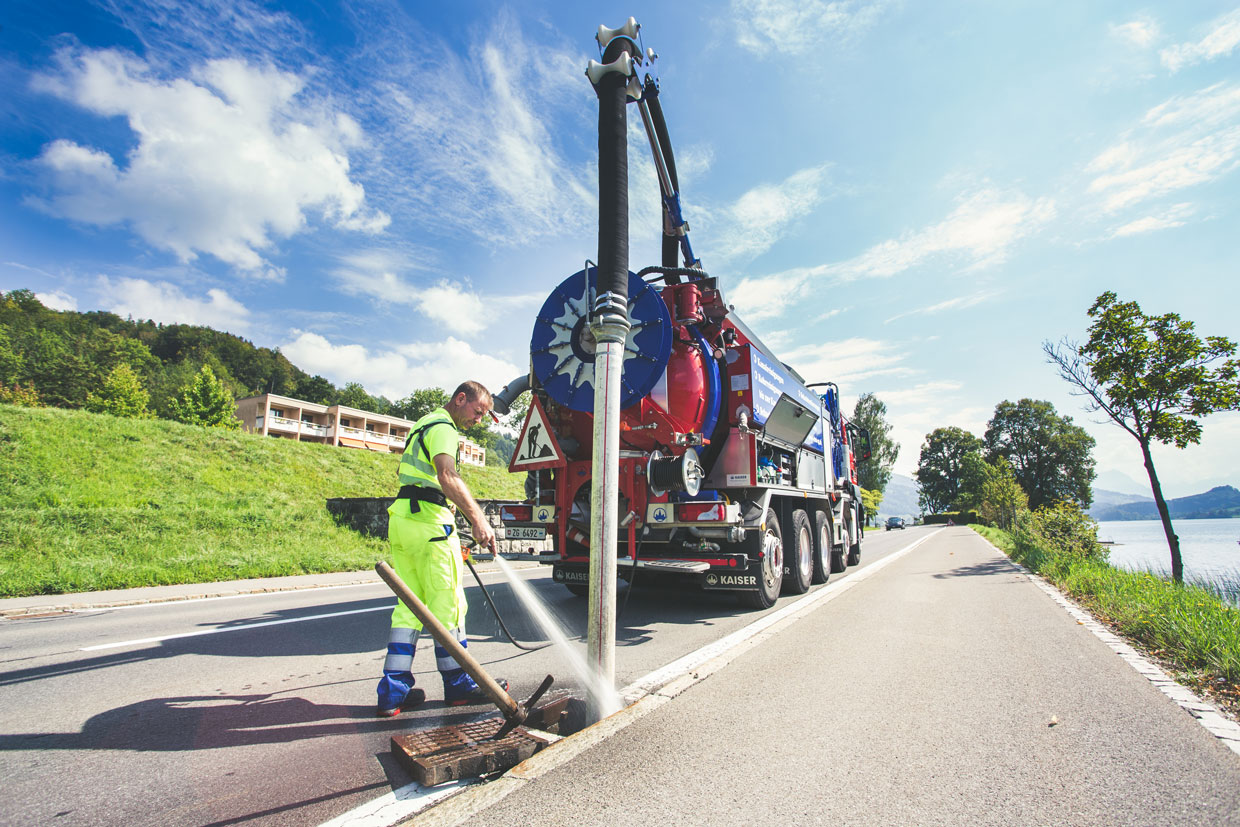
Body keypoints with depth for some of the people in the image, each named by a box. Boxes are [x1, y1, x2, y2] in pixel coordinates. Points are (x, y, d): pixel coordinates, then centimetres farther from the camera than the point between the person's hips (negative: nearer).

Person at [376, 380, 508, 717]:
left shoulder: (423, 424, 23)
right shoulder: (443, 427, -10)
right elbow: (447, 477, -28)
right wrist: (478, 519, -37)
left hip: (400, 520, 10)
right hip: (429, 521, -10)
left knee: (409, 604, 11)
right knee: (447, 603, 1)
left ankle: (394, 690, 12)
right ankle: (457, 684, 13)